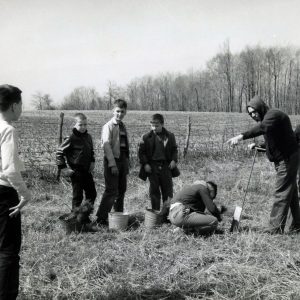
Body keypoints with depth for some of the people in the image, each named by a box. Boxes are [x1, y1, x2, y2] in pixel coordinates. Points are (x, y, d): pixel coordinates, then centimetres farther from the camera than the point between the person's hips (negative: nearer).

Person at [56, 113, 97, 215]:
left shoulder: (88, 137, 8)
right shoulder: (71, 139, -12)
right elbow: (59, 153, -10)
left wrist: (92, 162, 10)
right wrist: (64, 168, -13)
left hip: (87, 170, 7)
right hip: (76, 171, -7)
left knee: (92, 193, 9)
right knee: (78, 196, 0)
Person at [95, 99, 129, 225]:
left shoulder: (123, 126, 14)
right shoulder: (108, 126, -9)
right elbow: (106, 145, -16)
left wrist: (127, 163, 13)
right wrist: (112, 164, -22)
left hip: (123, 160, 7)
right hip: (112, 160, -7)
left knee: (121, 190, 13)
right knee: (111, 191, -8)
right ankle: (101, 218, -2)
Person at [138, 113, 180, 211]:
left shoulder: (170, 136, 5)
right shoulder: (146, 137, 1)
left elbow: (174, 150, 13)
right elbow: (141, 152, 4)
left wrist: (174, 160, -3)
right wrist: (145, 163, -7)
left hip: (166, 166, 1)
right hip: (152, 167, -1)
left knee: (167, 190, 4)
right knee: (154, 191, 4)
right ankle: (155, 212, 13)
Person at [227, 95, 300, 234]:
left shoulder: (274, 114, -15)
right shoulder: (266, 118, 16)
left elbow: (262, 128, -37)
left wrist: (242, 136, -46)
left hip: (287, 158, -10)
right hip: (281, 159, 10)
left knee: (281, 193, -9)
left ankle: (276, 227, -6)